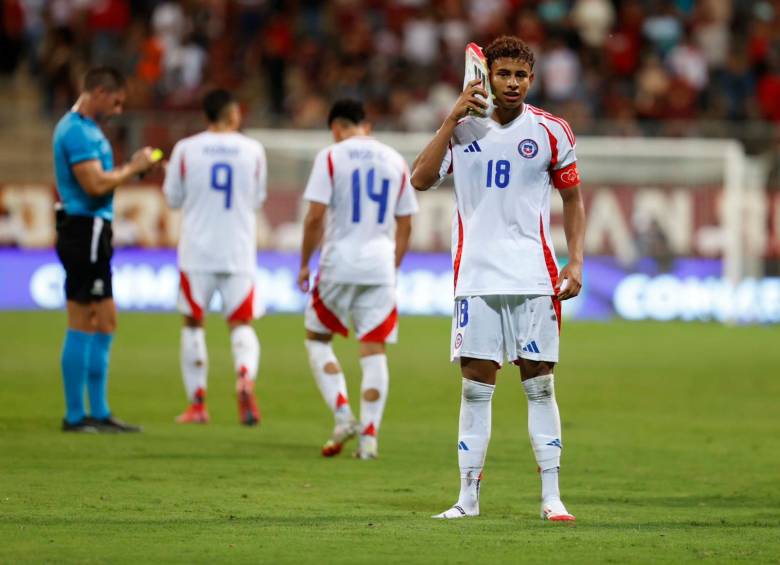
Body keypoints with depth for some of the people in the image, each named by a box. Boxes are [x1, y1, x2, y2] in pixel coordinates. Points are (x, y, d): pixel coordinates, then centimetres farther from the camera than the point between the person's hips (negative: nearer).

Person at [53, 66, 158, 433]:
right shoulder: (77, 131, -14)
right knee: (83, 326, -6)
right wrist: (133, 168, -10)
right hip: (84, 232, -11)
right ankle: (75, 416, -2)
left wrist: (131, 167, 7)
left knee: (105, 324, 13)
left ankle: (99, 413, 17)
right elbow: (95, 185, -22)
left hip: (92, 234, 11)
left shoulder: (86, 128, 18)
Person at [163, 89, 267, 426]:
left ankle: (197, 404, 11)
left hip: (197, 252, 0)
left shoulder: (185, 150, -3)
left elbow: (173, 199, 7)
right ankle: (245, 377, -25)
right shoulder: (253, 151, 0)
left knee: (193, 324, 12)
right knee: (241, 324, 5)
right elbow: (258, 200, 11)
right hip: (239, 253, 0)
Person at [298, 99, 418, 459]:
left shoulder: (330, 156, -3)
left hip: (339, 265, -3)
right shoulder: (396, 161, 11)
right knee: (374, 350, 3)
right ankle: (369, 437, -3)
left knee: (317, 340, 13)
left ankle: (343, 417, -3)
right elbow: (405, 225, 13)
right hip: (380, 266, 3)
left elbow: (316, 216, -9)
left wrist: (304, 264, 1)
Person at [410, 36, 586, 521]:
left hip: (535, 276, -1)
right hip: (476, 276, 1)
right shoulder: (463, 128, 6)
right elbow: (421, 179, -6)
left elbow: (573, 197, 10)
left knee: (540, 386, -1)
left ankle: (551, 496, 2)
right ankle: (468, 497, 6)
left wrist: (576, 261, 0)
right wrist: (453, 119, -11)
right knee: (475, 387, 2)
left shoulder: (551, 131, 3)